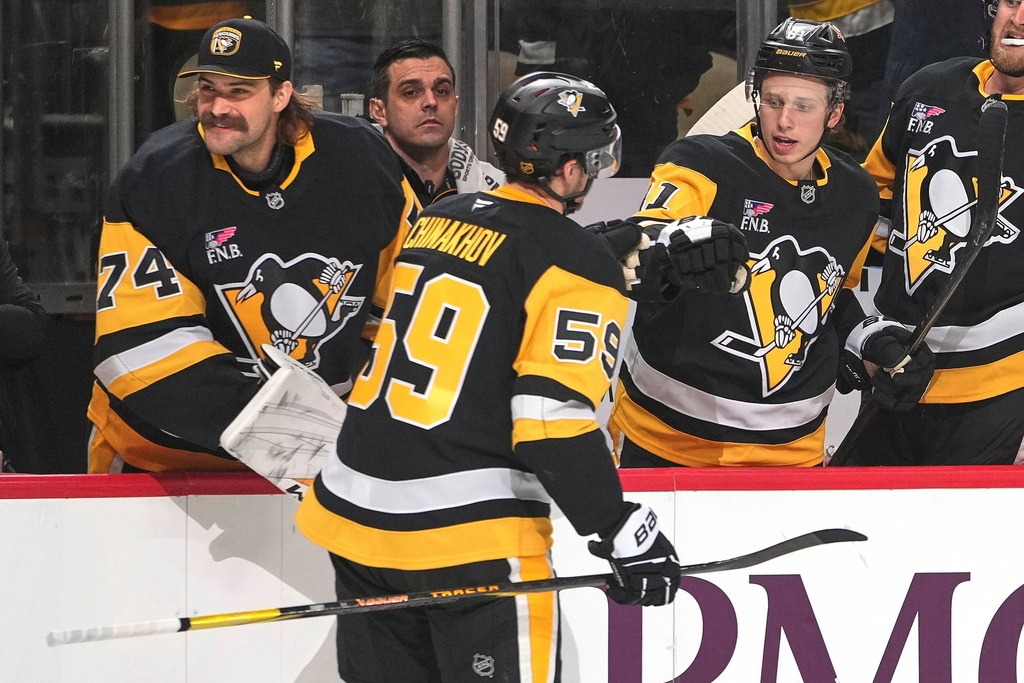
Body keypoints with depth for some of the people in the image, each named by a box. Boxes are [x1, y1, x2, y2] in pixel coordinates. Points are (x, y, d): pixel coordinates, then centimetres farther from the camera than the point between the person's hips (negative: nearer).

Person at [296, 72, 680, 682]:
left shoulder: (436, 220, 12)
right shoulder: (581, 265, -10)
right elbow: (553, 419, -19)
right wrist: (623, 531, -14)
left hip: (356, 513, 7)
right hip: (472, 537, -7)